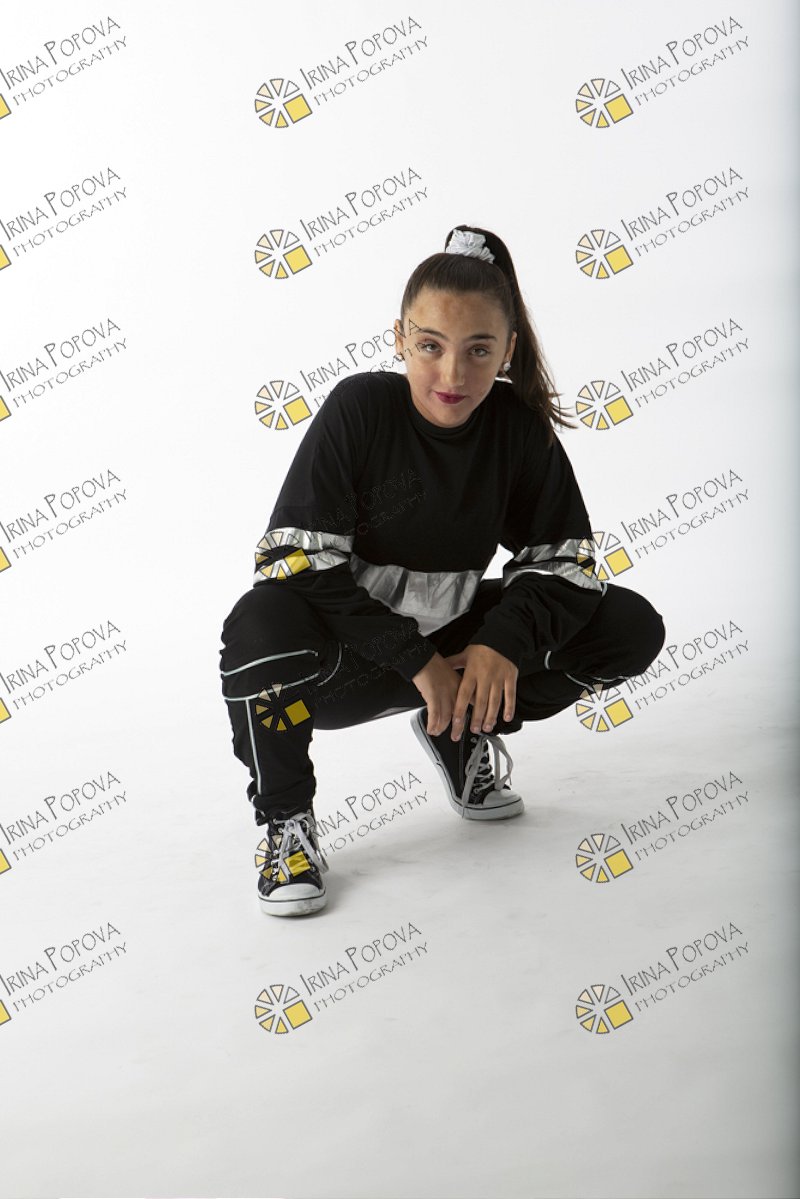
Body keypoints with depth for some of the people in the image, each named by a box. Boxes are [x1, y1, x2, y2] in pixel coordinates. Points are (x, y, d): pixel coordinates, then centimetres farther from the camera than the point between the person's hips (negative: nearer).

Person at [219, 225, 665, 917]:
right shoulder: (360, 407, -18)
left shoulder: (518, 426, -7)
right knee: (262, 622, -39)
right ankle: (285, 821, -12)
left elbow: (562, 557, -2)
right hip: (348, 656, -4)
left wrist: (505, 641, -23)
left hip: (453, 643, 4)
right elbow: (297, 561, -23)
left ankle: (460, 735, 13)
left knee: (632, 630, -9)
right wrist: (416, 662, -26)